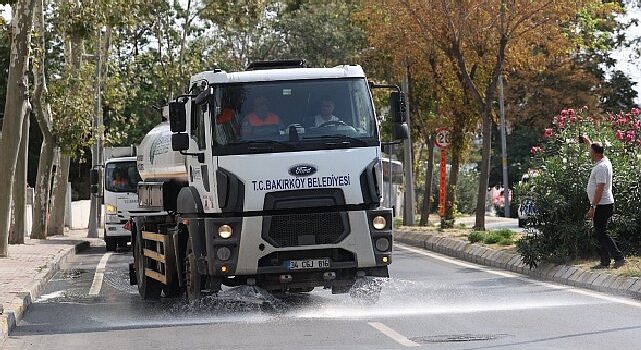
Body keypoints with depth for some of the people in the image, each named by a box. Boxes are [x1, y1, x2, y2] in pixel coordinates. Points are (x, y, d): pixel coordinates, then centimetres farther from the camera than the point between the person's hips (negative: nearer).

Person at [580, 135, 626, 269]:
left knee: (601, 234, -9)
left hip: (602, 206, -10)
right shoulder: (604, 161, 10)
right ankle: (605, 261, 14)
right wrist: (587, 141, 48)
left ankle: (619, 257, -10)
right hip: (605, 204, 10)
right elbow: (595, 152, 36)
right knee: (600, 233, 12)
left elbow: (600, 189, -24)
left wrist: (592, 207, -23)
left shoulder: (601, 167, -20)